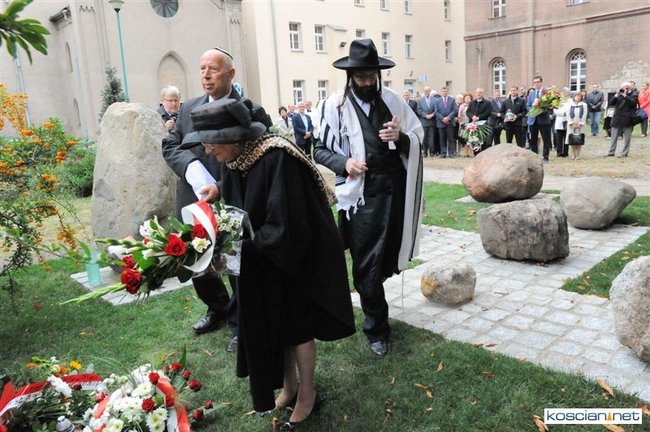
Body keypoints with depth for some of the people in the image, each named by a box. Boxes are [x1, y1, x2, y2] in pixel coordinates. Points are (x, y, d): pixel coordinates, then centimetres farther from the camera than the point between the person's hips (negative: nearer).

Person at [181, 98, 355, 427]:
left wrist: (238, 247, -25)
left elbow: (284, 226, -29)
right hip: (263, 257, 7)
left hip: (295, 257, -7)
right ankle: (288, 387, 39)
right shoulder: (234, 162, -4)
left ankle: (307, 394, 32)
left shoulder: (276, 158, -28)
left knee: (296, 326, 9)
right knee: (274, 324, 17)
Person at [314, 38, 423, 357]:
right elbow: (320, 150, 2)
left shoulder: (392, 100, 6)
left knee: (388, 259, 15)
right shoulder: (335, 105, -4)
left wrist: (401, 137, -13)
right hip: (360, 195, -3)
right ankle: (376, 328, 22)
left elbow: (418, 136, 9)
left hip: (393, 191, 4)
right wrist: (344, 162, -17)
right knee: (367, 264, 5)